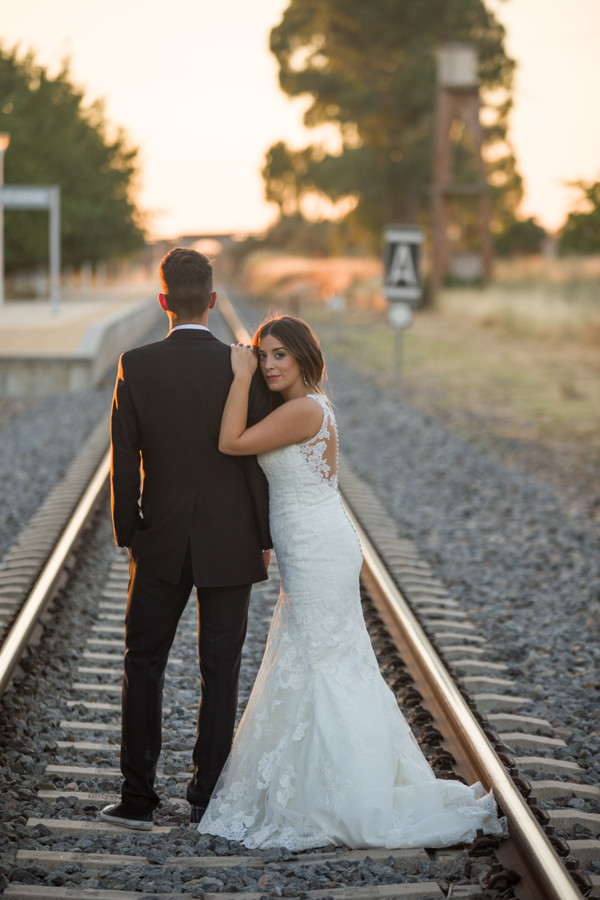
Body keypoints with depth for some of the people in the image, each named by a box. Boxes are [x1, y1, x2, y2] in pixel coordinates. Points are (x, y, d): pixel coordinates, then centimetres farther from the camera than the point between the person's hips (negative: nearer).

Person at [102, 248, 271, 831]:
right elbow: (260, 458, -6)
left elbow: (124, 457, -4)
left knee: (143, 665, 12)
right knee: (220, 670, 9)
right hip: (231, 542, 0)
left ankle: (137, 799, 11)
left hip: (161, 542, 0)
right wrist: (263, 538, 4)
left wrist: (127, 533, 8)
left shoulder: (136, 367, -8)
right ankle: (206, 799, 13)